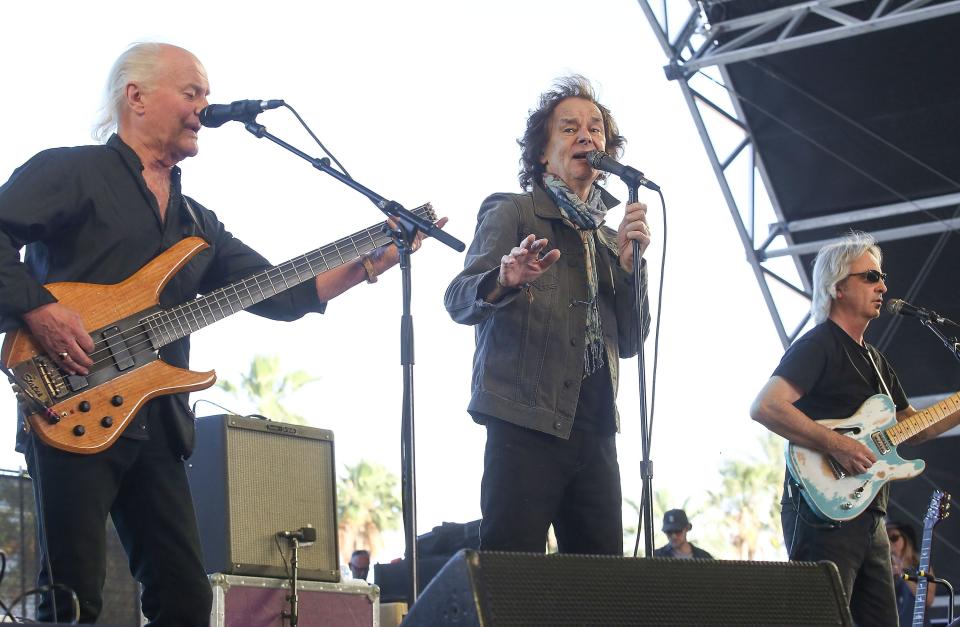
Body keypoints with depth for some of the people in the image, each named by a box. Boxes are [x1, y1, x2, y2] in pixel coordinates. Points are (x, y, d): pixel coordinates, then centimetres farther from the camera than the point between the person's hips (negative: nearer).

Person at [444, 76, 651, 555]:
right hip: (526, 423, -5)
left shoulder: (608, 238, 22)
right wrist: (505, 281, -29)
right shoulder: (511, 213, 7)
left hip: (595, 430, 6)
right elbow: (458, 300, -7)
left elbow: (629, 344, 16)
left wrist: (629, 260, 3)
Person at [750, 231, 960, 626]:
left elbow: (913, 428, 29)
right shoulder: (819, 345, -7)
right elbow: (764, 407, -20)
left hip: (870, 516, 9)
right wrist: (836, 445, -23)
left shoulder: (874, 360, 22)